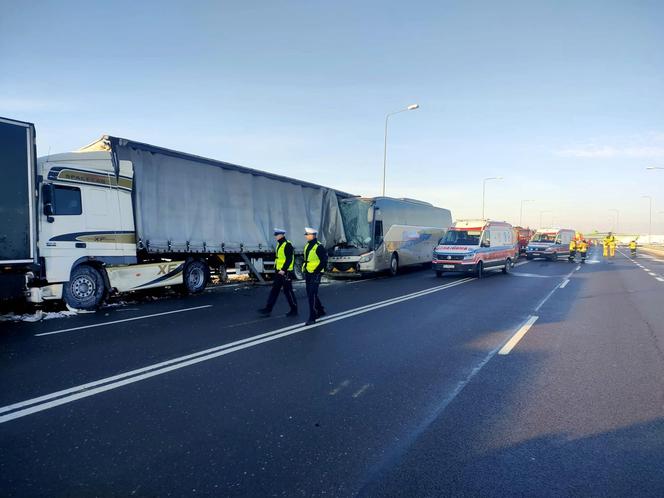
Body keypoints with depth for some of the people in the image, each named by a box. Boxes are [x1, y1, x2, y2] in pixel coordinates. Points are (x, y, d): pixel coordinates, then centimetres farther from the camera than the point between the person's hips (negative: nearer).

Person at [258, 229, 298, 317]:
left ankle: (294, 310, 11)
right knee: (274, 290, 8)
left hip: (285, 273, -9)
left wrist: (283, 269, -25)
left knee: (288, 291, -1)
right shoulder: (279, 244, 14)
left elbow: (289, 259, -21)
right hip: (279, 272, 9)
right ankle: (268, 309, 11)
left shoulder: (287, 245, -15)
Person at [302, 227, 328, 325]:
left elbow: (324, 261, -15)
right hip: (308, 274, 9)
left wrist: (316, 272, -17)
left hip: (315, 275, -9)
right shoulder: (307, 246, 13)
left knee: (312, 295, -9)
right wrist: (304, 271, 15)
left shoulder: (319, 246, -13)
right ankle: (320, 311, 34)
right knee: (310, 294, 16)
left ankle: (312, 318, -4)